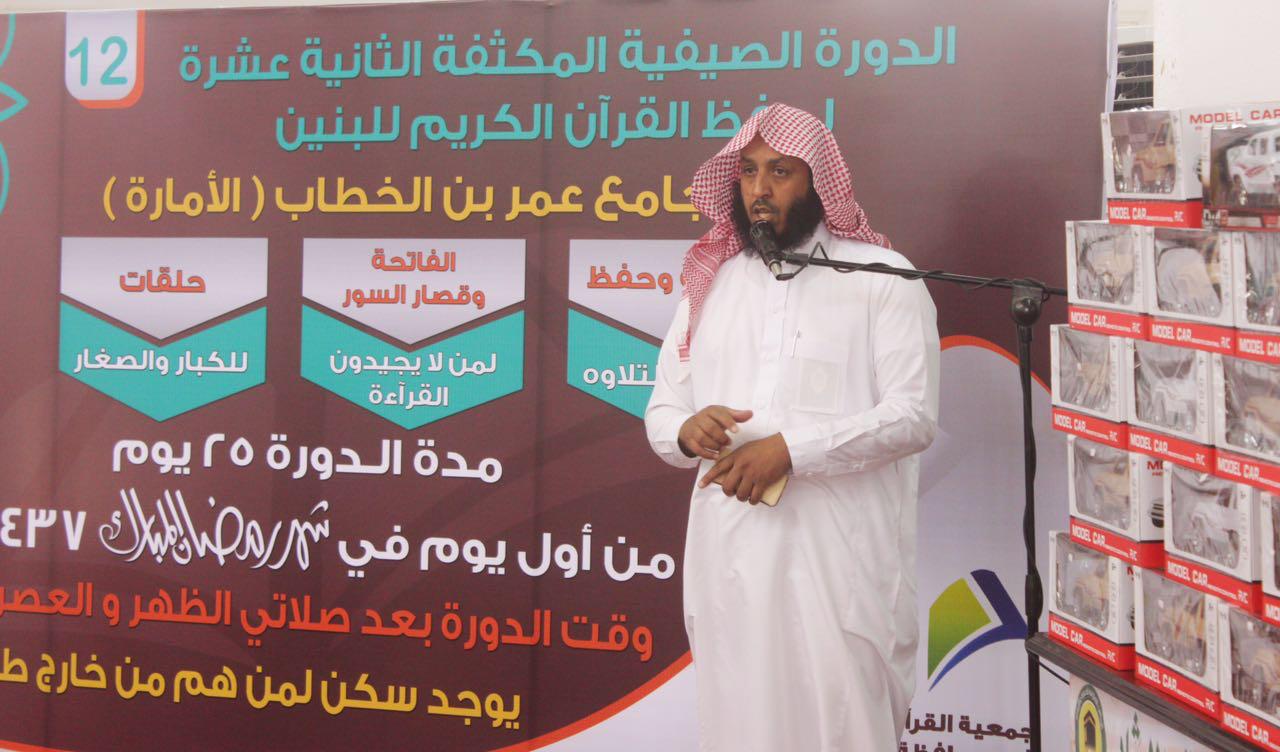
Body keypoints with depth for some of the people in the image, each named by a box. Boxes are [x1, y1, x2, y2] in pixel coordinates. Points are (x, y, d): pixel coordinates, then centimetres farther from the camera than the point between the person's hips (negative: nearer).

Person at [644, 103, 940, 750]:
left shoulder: (882, 279, 0)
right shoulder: (711, 282, 15)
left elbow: (913, 414, -9)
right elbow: (660, 411, 16)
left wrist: (790, 449, -19)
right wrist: (688, 430, -9)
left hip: (840, 556, -4)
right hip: (728, 552, 4)